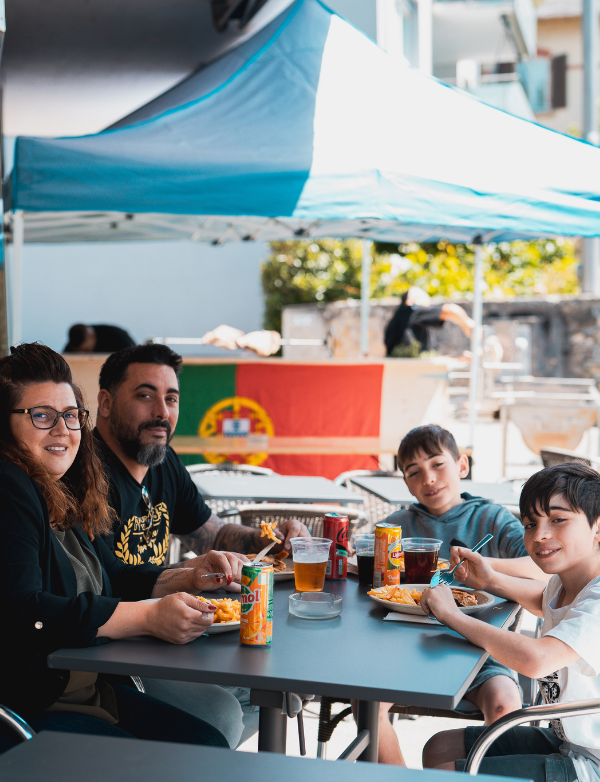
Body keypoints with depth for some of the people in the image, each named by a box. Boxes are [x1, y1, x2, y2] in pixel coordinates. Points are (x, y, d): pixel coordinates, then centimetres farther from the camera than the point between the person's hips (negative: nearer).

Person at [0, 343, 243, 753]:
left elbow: (113, 576, 21)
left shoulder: (62, 496, 12)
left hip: (89, 689, 9)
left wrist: (190, 578, 3)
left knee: (210, 746, 0)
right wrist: (150, 617, -30)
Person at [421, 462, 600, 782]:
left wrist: (451, 614, -28)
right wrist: (491, 581, 10)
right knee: (439, 749, 11)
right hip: (564, 742, 9)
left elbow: (535, 659, -42)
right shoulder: (563, 583, 3)